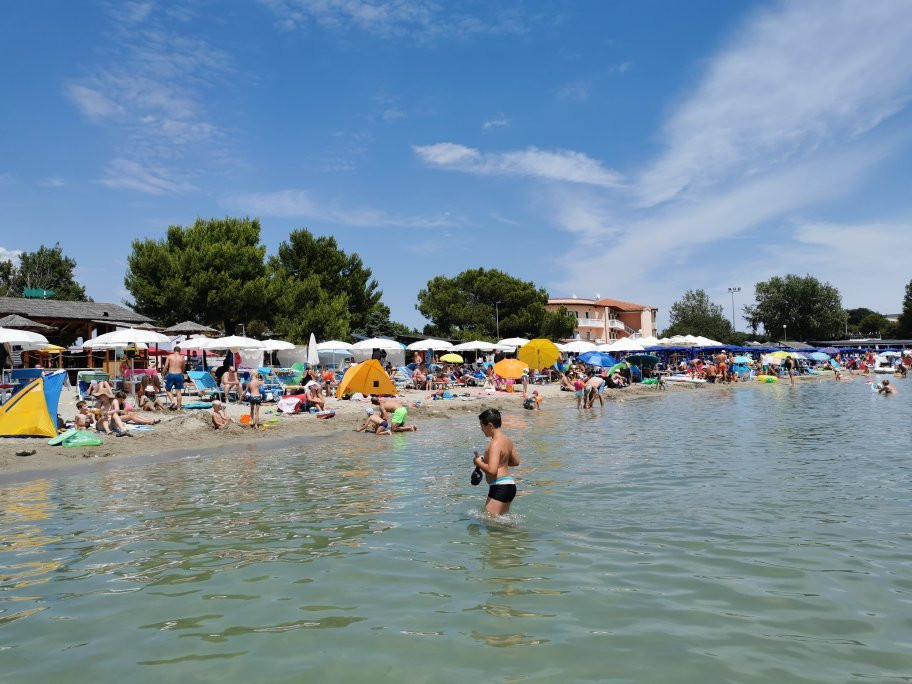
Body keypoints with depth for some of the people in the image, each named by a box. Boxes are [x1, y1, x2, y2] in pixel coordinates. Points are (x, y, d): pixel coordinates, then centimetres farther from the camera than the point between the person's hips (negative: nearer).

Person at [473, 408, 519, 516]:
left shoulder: (495, 444, -19)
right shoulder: (507, 440, 10)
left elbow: (492, 470, -27)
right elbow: (516, 462, 23)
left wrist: (479, 462, -10)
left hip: (499, 487, -10)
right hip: (510, 485, 10)